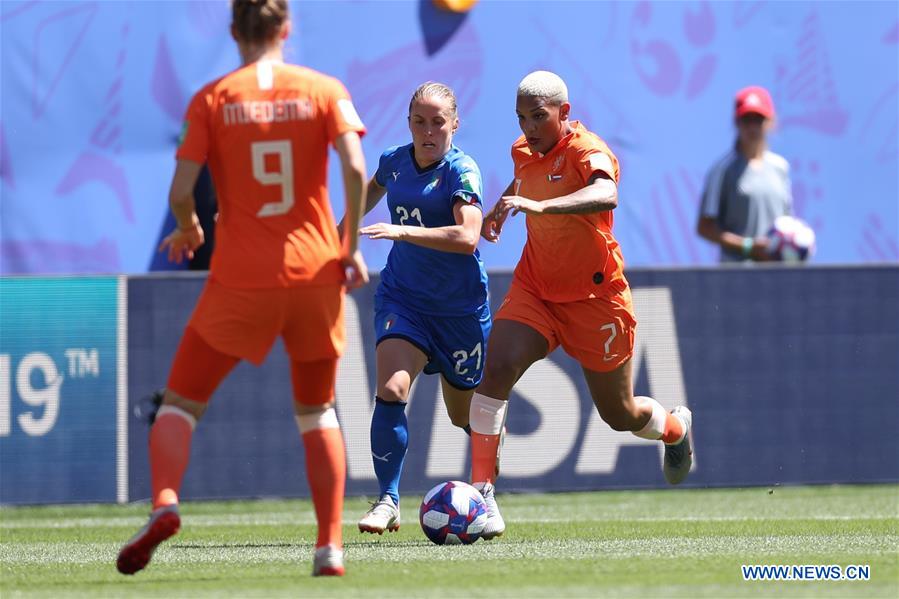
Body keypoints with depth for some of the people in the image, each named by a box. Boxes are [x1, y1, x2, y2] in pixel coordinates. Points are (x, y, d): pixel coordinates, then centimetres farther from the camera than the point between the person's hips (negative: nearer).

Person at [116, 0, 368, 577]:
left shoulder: (212, 99, -1)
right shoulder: (324, 90, 1)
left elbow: (181, 191, -7)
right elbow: (355, 168, -11)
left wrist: (189, 230, 14)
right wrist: (351, 246, 0)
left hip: (241, 279, -1)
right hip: (315, 270, 2)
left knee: (181, 401, 10)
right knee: (317, 411, 18)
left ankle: (164, 502, -18)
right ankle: (331, 545, 7)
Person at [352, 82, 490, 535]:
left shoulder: (461, 171, -17)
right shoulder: (394, 161, 0)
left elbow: (467, 237, -32)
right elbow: (372, 191, 25)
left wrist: (401, 231, -38)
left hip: (459, 307, -3)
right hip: (403, 297, 3)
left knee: (465, 414, 11)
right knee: (390, 390, -22)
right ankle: (388, 501, -15)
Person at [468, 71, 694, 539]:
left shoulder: (587, 152, -22)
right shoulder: (523, 152, 0)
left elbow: (605, 195, -46)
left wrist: (540, 205, -58)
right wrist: (501, 208, 20)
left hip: (594, 297, -5)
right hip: (534, 289, 5)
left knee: (619, 415, 10)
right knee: (498, 366, -24)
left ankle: (676, 427, 47)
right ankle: (482, 490, -23)